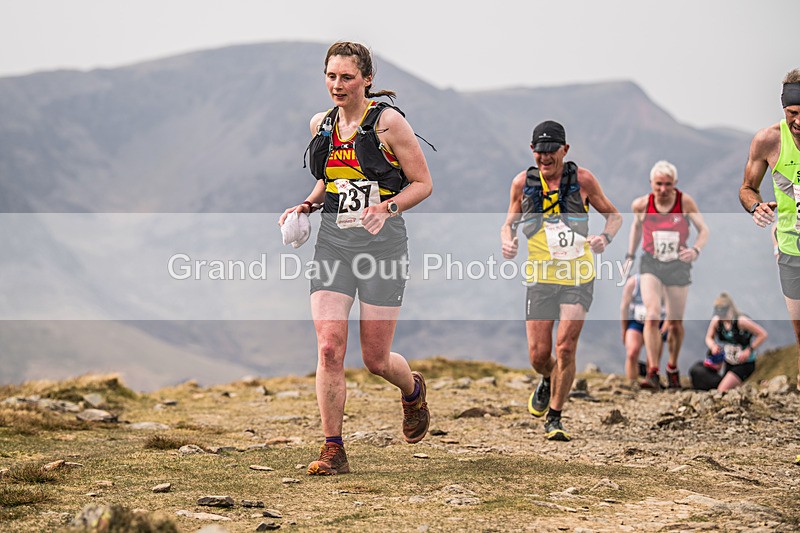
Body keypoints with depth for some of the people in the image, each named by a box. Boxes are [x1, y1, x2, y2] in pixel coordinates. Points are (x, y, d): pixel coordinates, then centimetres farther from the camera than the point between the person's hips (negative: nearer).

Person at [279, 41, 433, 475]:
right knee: (329, 348, -11)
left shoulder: (387, 121, -6)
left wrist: (387, 208, -19)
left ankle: (413, 390, 38)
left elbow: (423, 183, -3)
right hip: (333, 241, 4)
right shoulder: (321, 124, 10)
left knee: (375, 359, 2)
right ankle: (333, 451, -3)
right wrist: (306, 206, 6)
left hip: (382, 243, -4)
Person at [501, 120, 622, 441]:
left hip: (578, 276, -2)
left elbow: (614, 216, 7)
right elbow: (509, 223, 13)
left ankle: (554, 419, 6)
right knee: (538, 354, -1)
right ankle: (548, 382, 36)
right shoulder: (523, 182, 0)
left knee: (565, 348, -11)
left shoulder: (582, 179, -4)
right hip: (541, 278, 2)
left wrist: (605, 237, -14)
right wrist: (507, 241, -9)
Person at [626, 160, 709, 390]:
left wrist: (696, 250, -28)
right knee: (652, 316, -20)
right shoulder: (641, 204, -9)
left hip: (678, 267, 0)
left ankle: (673, 368, 33)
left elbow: (704, 229, -9)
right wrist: (630, 255, 13)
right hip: (651, 265, 0)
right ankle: (653, 372, -21)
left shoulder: (685, 202, -13)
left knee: (675, 323, 9)